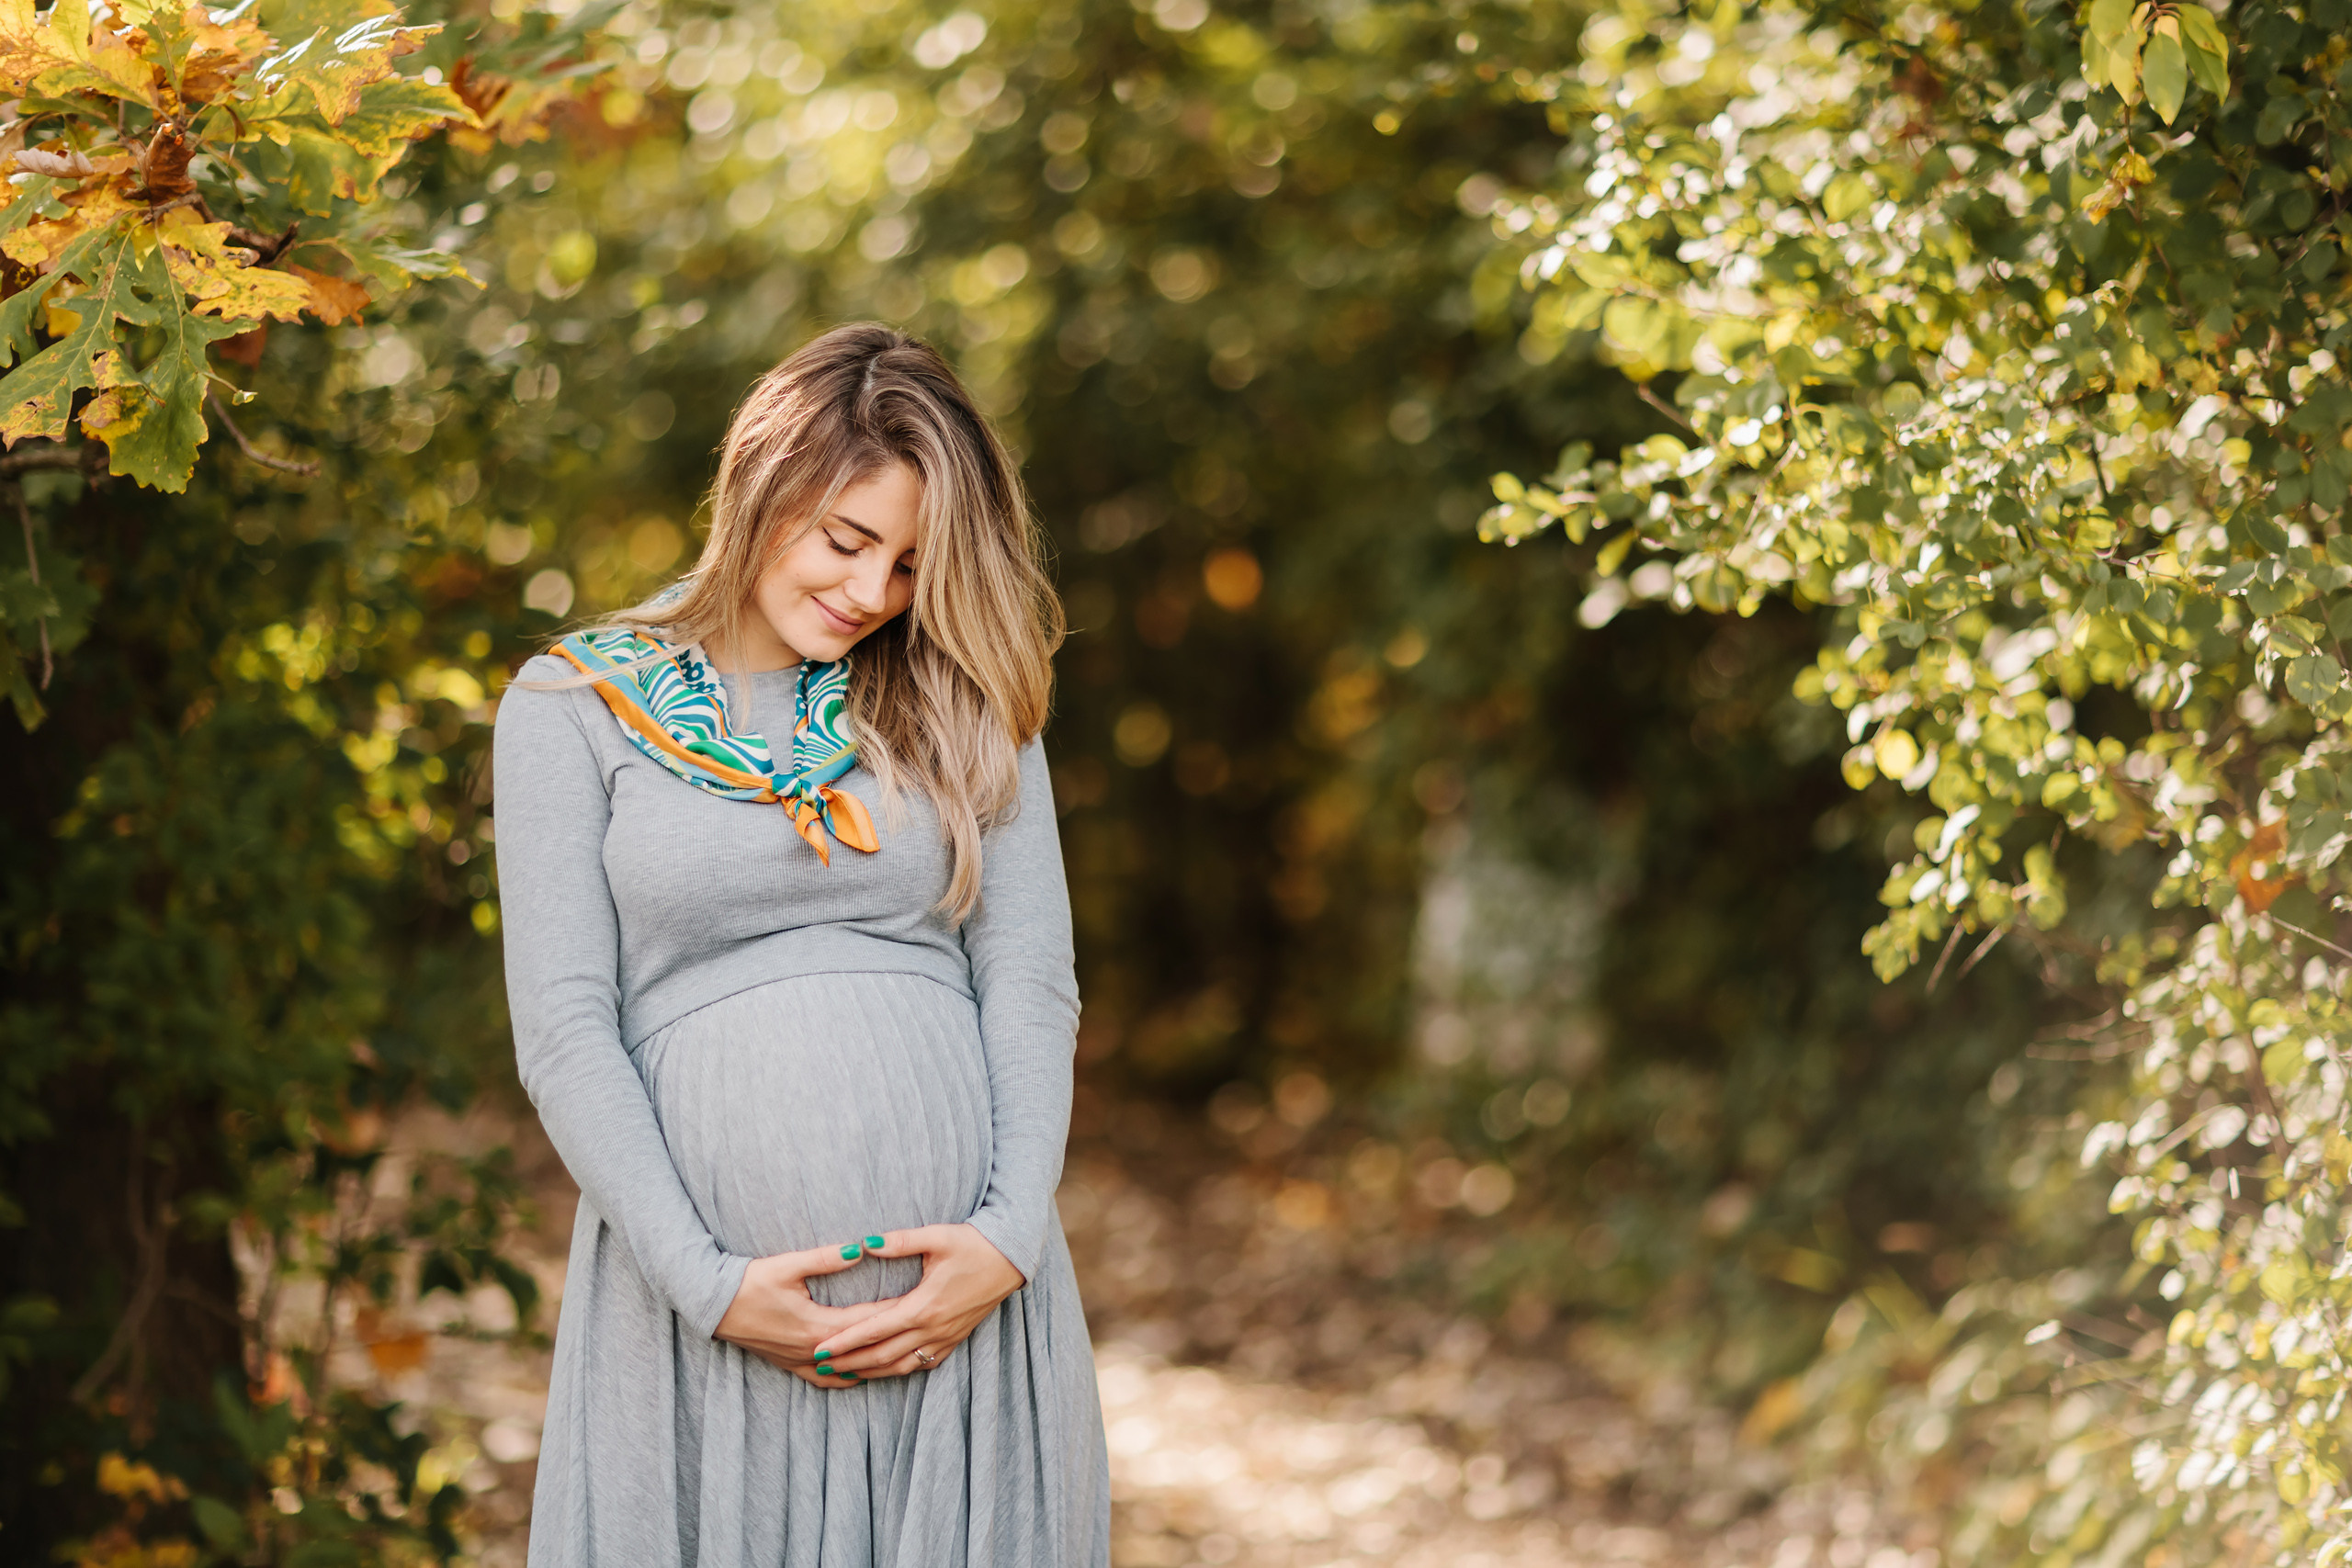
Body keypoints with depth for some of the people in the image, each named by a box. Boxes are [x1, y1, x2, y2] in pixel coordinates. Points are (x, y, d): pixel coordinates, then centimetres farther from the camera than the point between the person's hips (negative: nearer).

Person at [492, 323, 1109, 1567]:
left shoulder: (964, 707, 12)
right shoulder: (574, 709, 4)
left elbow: (1031, 984, 6)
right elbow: (563, 1030, -2)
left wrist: (1012, 1233, -9)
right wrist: (704, 1279, -11)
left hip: (960, 1289, 2)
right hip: (707, 1305, -2)